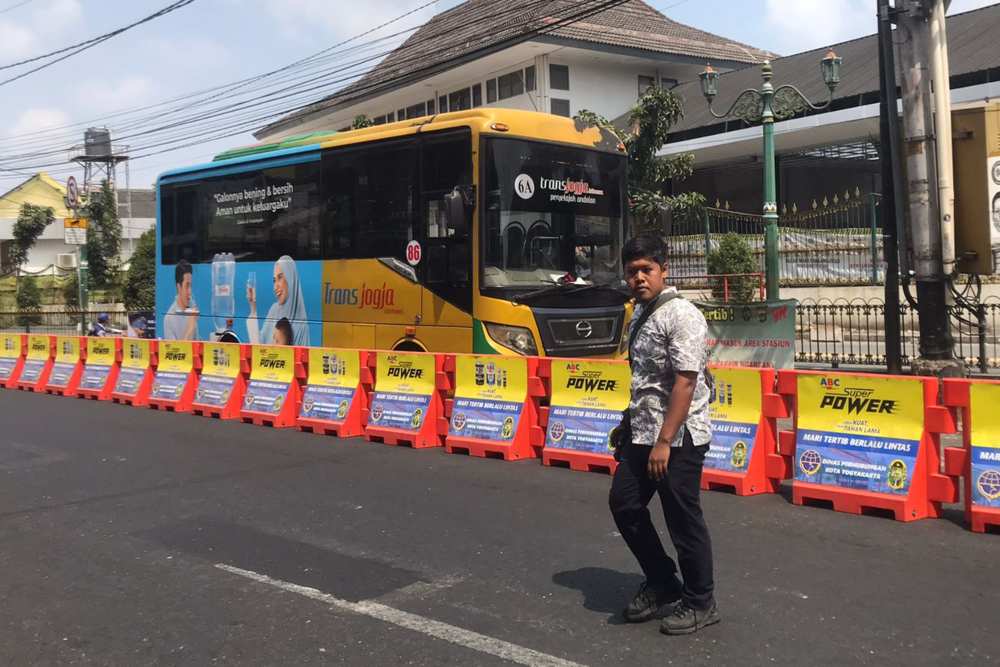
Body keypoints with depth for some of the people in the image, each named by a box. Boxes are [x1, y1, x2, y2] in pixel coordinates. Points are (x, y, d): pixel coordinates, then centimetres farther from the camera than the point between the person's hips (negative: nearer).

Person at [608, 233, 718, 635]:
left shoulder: (681, 315, -15)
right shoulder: (639, 316, 12)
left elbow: (685, 382, -21)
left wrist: (664, 441, -23)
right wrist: (629, 425, 22)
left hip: (678, 437, -9)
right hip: (643, 433, 9)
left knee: (683, 519, 2)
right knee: (624, 504, 9)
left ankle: (699, 603, 21)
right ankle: (661, 585, 27)